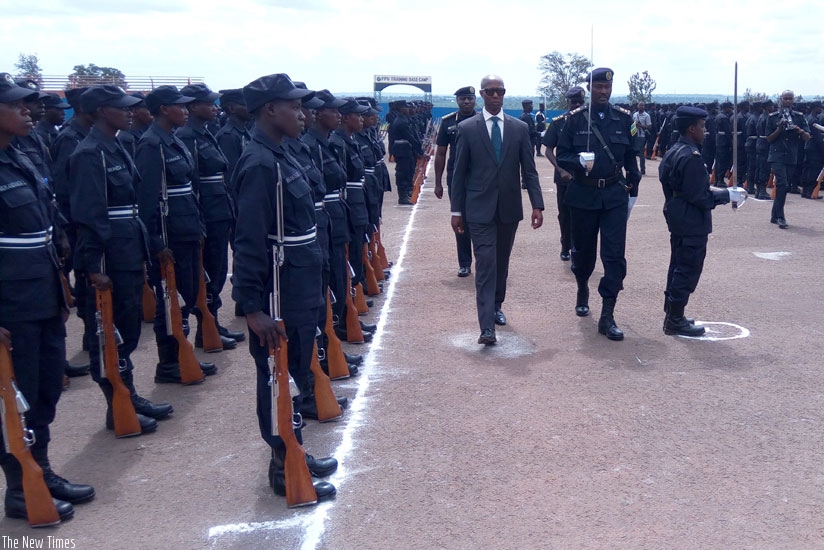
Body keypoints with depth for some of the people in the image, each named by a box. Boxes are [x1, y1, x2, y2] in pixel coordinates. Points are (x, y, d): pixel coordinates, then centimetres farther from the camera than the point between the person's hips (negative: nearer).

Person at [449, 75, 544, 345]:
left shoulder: (520, 128, 5)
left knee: (501, 262, 14)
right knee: (485, 263, -9)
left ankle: (496, 306, 35)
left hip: (509, 207, 3)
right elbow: (459, 172, 0)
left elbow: (529, 170, 4)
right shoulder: (467, 128, -1)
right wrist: (457, 210, -2)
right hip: (480, 208, -3)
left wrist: (537, 205, -5)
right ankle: (487, 327, -12)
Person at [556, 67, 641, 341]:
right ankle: (582, 291, 42)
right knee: (583, 250, 12)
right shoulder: (576, 119, -1)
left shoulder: (624, 118, 5)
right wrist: (578, 163, -21)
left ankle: (607, 317, -5)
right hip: (584, 194, 0)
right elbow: (562, 154, -3)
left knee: (615, 254, -8)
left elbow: (631, 154, 13)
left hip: (615, 195, 1)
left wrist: (632, 180, 2)